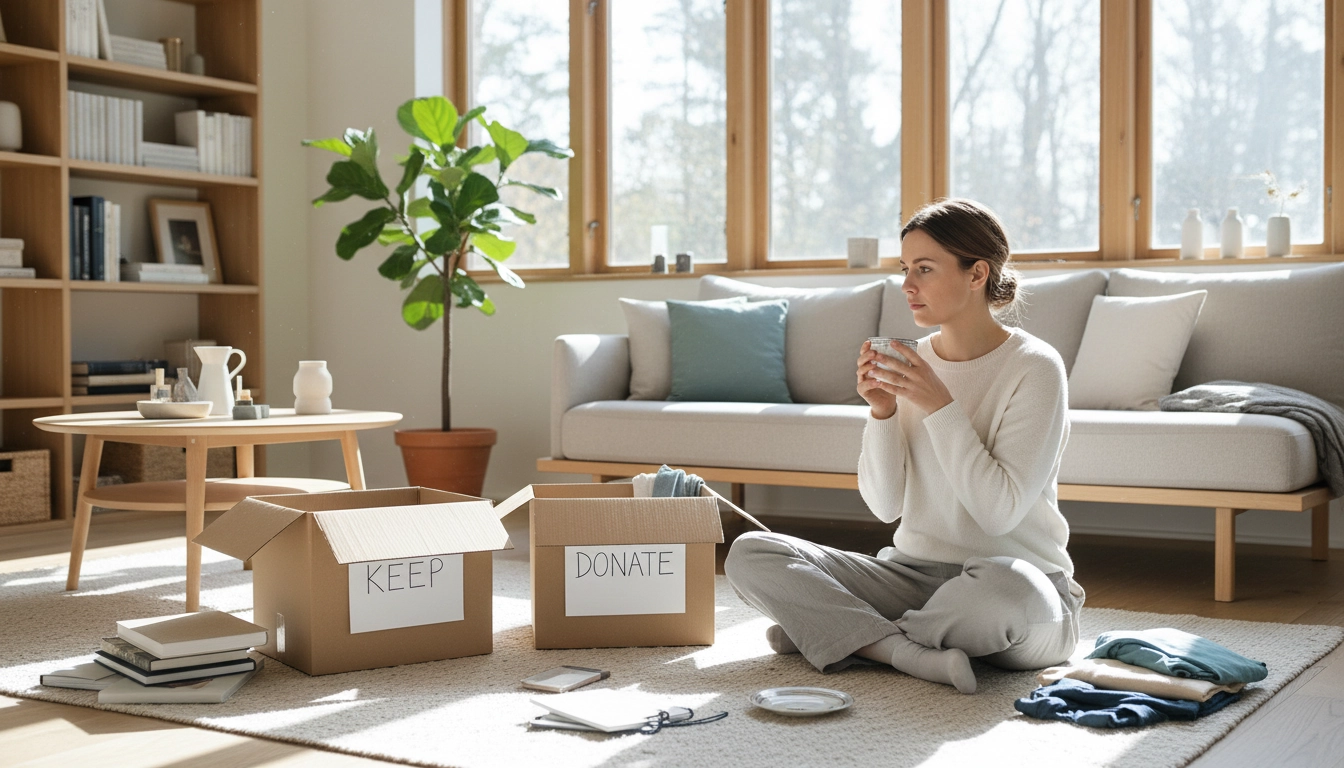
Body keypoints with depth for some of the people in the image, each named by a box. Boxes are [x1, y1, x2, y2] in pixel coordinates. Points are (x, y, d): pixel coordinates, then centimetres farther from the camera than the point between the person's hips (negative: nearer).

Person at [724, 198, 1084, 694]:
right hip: (914, 570, 5)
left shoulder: (1034, 368, -9)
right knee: (749, 553, -10)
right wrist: (882, 411, -12)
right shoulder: (913, 364, 5)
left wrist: (940, 405, -19)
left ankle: (837, 633, -17)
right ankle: (913, 653, -23)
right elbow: (886, 505, 3)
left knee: (1007, 587, -43)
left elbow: (1001, 512, -18)